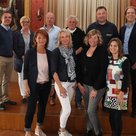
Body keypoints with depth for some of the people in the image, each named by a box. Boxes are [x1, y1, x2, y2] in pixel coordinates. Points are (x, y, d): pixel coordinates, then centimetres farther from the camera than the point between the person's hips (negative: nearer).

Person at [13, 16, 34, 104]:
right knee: (21, 77, 4)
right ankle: (24, 95, 14)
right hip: (20, 59, 0)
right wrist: (22, 56, -10)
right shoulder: (17, 34, 2)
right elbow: (15, 47, -2)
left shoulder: (33, 34, 5)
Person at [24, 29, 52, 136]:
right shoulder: (30, 53, -9)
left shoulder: (49, 54, 1)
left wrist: (52, 83, 6)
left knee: (43, 106, 14)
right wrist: (26, 85, -12)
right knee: (31, 108, -2)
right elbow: (25, 70, -7)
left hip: (46, 85, 4)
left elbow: (51, 70, 8)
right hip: (34, 85, -4)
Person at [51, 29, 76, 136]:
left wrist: (75, 82, 7)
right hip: (61, 83, -5)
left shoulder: (72, 51, 6)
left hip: (71, 83, 5)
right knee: (67, 109, -8)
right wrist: (60, 86, -17)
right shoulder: (56, 51, -10)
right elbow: (54, 70, -13)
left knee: (65, 108, 12)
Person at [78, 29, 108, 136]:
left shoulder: (102, 52, -13)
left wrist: (96, 89, -17)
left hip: (97, 85, -5)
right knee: (87, 109, 14)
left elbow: (103, 71, -16)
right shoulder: (85, 50, 5)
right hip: (85, 84, 6)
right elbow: (81, 68, 10)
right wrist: (79, 83, 2)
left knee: (91, 110, -6)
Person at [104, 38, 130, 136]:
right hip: (110, 92, 5)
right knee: (111, 116, 10)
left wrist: (122, 92, -18)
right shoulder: (108, 59, 8)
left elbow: (126, 78, -11)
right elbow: (106, 76, 10)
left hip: (120, 92, -5)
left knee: (117, 116, -3)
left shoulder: (124, 60, -8)